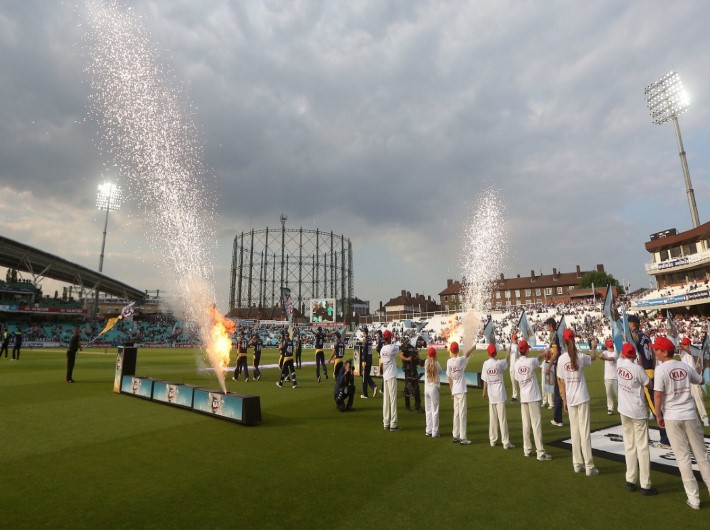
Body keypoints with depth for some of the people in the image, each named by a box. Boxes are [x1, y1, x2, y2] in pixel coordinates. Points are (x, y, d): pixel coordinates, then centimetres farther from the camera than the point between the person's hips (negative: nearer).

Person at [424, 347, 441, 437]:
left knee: (428, 410, 14)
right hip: (434, 389, -4)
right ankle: (434, 432, 6)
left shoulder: (426, 362, -2)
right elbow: (440, 371, 4)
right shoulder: (437, 364, -13)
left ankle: (429, 431, 19)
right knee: (435, 411, 3)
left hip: (426, 388, 5)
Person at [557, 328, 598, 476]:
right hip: (582, 398, -2)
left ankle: (577, 464, 18)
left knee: (574, 431, 12)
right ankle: (589, 466, 6)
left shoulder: (561, 359, -6)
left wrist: (564, 400, 7)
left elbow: (562, 382, -1)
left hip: (570, 399, 2)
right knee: (585, 431, 2)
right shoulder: (580, 356, -9)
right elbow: (593, 357, 15)